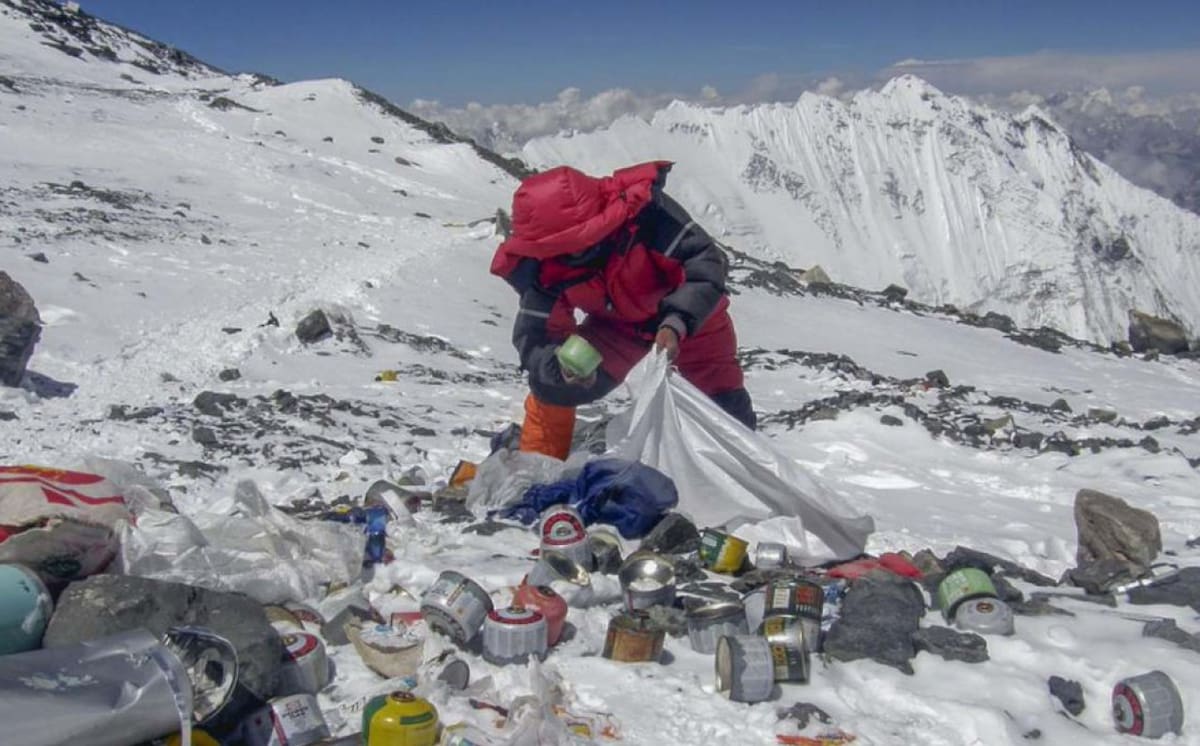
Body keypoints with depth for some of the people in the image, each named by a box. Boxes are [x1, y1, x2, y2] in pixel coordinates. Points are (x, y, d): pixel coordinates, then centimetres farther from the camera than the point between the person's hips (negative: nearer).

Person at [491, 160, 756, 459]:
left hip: (691, 314, -2)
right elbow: (535, 337, -24)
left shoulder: (644, 211, -39)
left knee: (726, 403, 3)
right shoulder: (540, 267, -27)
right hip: (618, 325, 2)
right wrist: (560, 363, -47)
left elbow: (706, 263, -36)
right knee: (550, 382, -11)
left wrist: (677, 322, -50)